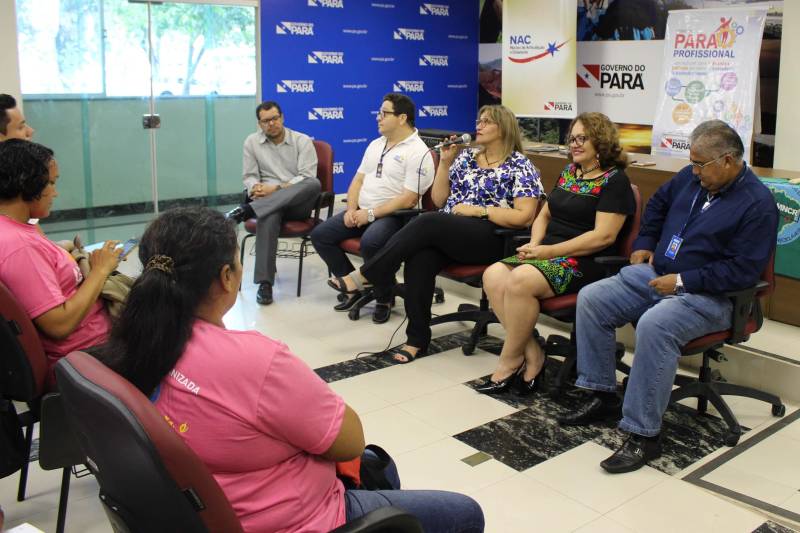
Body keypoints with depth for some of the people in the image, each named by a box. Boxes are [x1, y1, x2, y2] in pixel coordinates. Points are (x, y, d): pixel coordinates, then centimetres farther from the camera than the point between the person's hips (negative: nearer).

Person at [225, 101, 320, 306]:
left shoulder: (303, 141, 3)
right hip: (269, 203, 0)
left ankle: (247, 210, -37)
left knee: (315, 184, -36)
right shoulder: (252, 142, 11)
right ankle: (264, 283, -37)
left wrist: (276, 188, -18)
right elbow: (249, 176, 10)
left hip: (298, 202, 0)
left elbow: (307, 178, -7)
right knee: (269, 216, -39)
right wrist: (256, 188, -15)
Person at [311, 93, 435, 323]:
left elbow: (408, 200, -18)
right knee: (320, 235, -4)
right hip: (362, 212, 8)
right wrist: (351, 210, -2)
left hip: (393, 216, -8)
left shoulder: (418, 152, -11)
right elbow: (358, 180, 17)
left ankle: (384, 298, -11)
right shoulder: (376, 145, 16)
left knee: (370, 242, -37)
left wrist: (370, 214, -17)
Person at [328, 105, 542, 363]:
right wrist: (445, 162, 7)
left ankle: (363, 275, -26)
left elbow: (523, 217, -8)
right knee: (419, 258, -31)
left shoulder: (521, 166, 2)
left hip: (491, 238, -5)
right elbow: (438, 200, 18)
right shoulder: (466, 157, 19)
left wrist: (478, 210, -12)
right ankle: (417, 338, -24)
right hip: (447, 233, 5)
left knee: (427, 222, -32)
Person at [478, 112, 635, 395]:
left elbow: (603, 236, -14)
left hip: (584, 263, -7)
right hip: (548, 253, 8)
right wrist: (535, 244, 2)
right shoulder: (569, 172, 19)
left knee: (520, 280, -32)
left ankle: (510, 362, -14)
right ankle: (532, 354, -15)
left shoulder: (614, 181, -4)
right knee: (493, 276, -19)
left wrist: (550, 251, -16)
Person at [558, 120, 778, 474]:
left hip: (707, 296, -8)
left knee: (654, 325, -37)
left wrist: (681, 282, -20)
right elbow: (658, 203, 28)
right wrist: (644, 244, 17)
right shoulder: (692, 177, 7)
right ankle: (603, 396, -1)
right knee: (591, 298, -8)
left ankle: (644, 434, -28)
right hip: (654, 274, 8)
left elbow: (743, 270, -19)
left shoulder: (758, 204, -13)